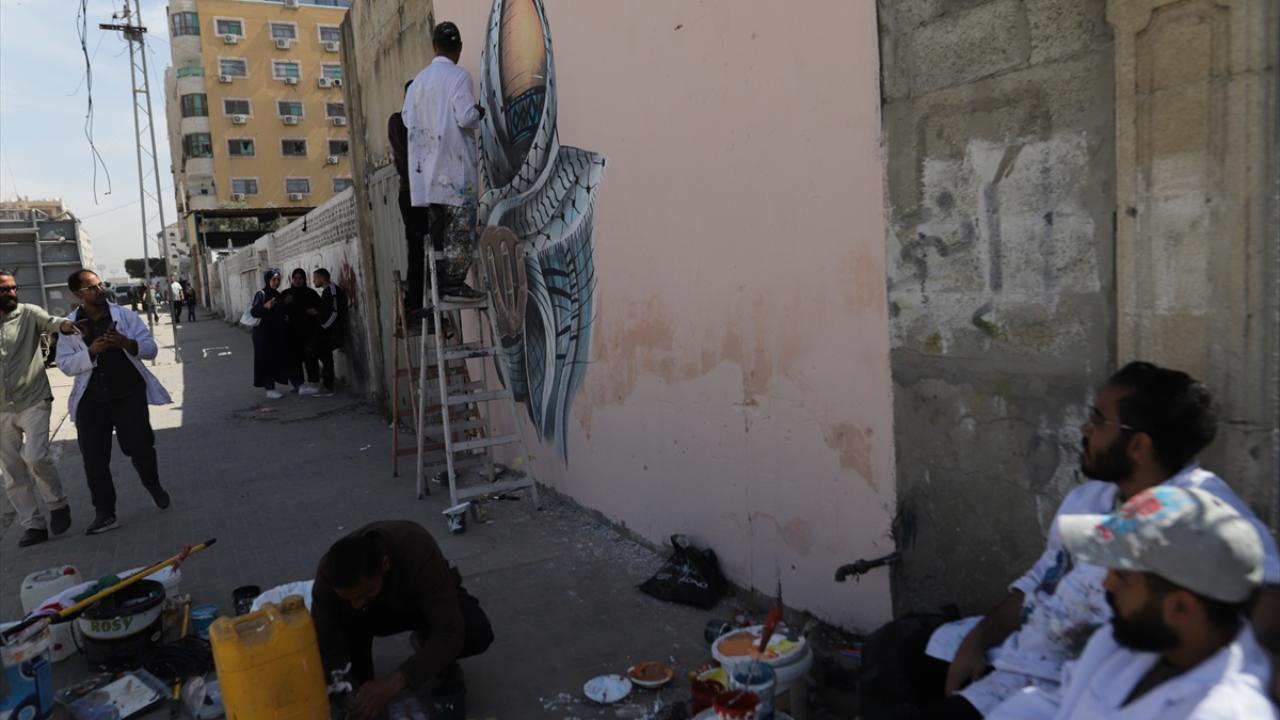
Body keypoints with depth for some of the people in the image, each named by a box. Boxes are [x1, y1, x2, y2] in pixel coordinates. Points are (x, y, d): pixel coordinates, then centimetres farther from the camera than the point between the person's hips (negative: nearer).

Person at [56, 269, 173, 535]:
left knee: (140, 447, 3)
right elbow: (65, 364, -3)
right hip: (91, 400, 1)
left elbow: (151, 348, -1)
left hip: (129, 394, -1)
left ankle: (154, 487, 32)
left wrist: (127, 343, -21)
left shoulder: (125, 315, 1)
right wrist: (91, 351, -20)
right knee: (94, 458, -1)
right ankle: (104, 513, 9)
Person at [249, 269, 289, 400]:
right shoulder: (260, 294, -8)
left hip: (278, 332, 7)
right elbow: (253, 312, -19)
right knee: (267, 360, -5)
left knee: (279, 359, 7)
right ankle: (269, 390, -3)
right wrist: (265, 306, -32)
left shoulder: (277, 295, 14)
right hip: (264, 334, -7)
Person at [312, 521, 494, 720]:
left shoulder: (418, 552, -41)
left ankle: (441, 665, -2)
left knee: (477, 633, -33)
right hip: (380, 608, 3)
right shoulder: (329, 572, -31)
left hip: (429, 599, -2)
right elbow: (327, 645, -24)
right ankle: (361, 692, -7)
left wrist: (393, 683, -52)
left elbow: (450, 634, -43)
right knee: (344, 619, -32)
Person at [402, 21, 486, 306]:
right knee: (461, 225, -4)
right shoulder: (459, 76, -8)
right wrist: (479, 112, 4)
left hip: (428, 164, 7)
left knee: (438, 226, 10)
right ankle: (454, 284, -8)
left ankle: (441, 282, 12)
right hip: (455, 164, -7)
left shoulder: (419, 79, 11)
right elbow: (466, 117, -16)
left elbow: (408, 118, 9)